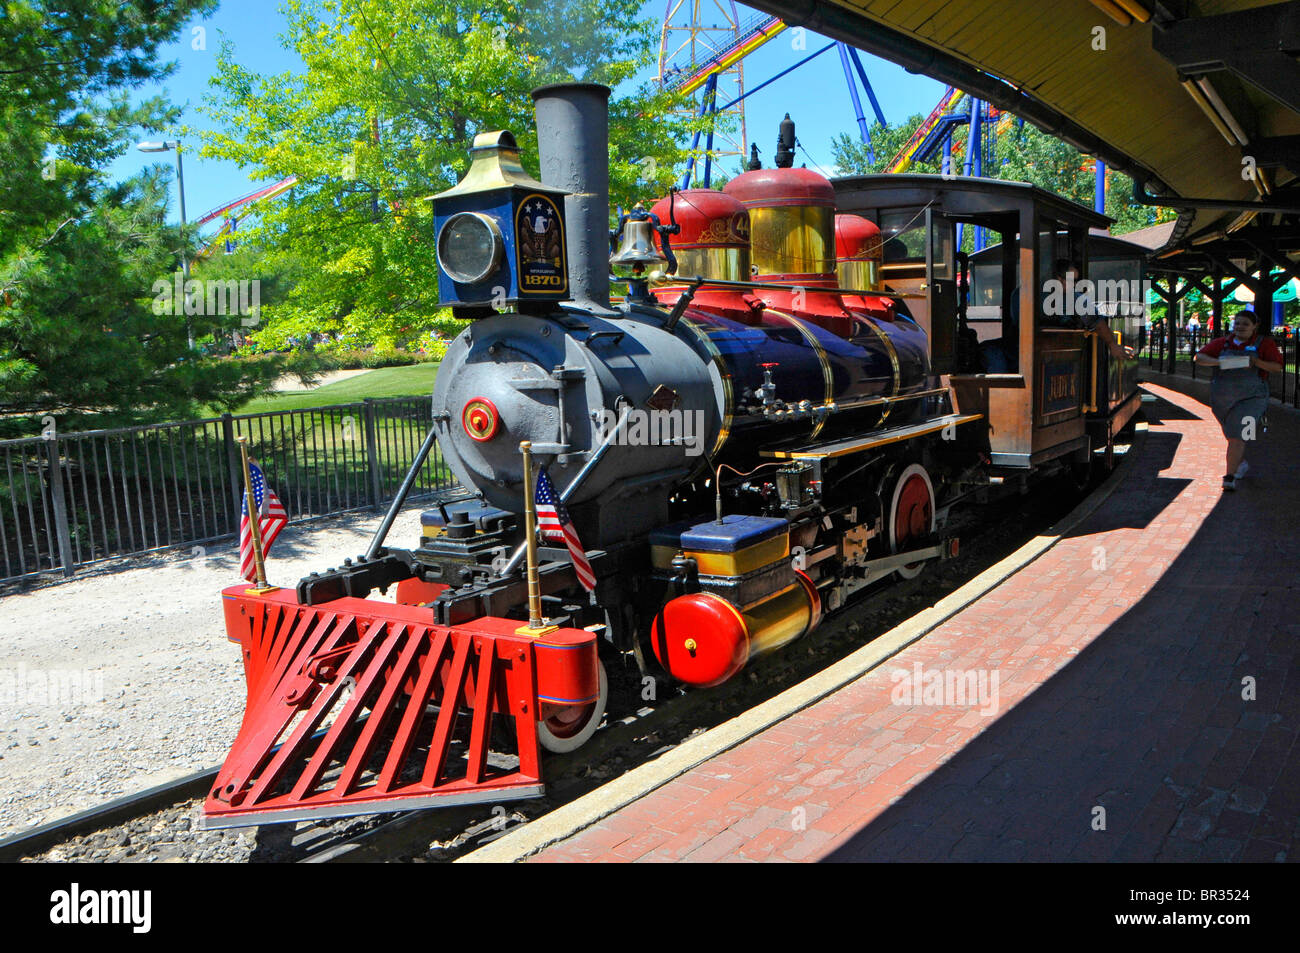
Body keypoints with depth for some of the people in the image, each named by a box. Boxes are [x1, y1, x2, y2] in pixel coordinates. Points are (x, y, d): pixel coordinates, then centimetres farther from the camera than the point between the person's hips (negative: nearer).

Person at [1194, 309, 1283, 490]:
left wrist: (1257, 362, -21)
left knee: (1237, 436, -15)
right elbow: (1200, 357, -1)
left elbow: (1277, 366, -3)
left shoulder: (1265, 343, 1)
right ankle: (1242, 463, 46)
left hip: (1250, 398, -4)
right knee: (1231, 435, 20)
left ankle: (1230, 476, -14)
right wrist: (1218, 362, -19)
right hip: (1222, 398, 4)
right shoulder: (1222, 343, 6)